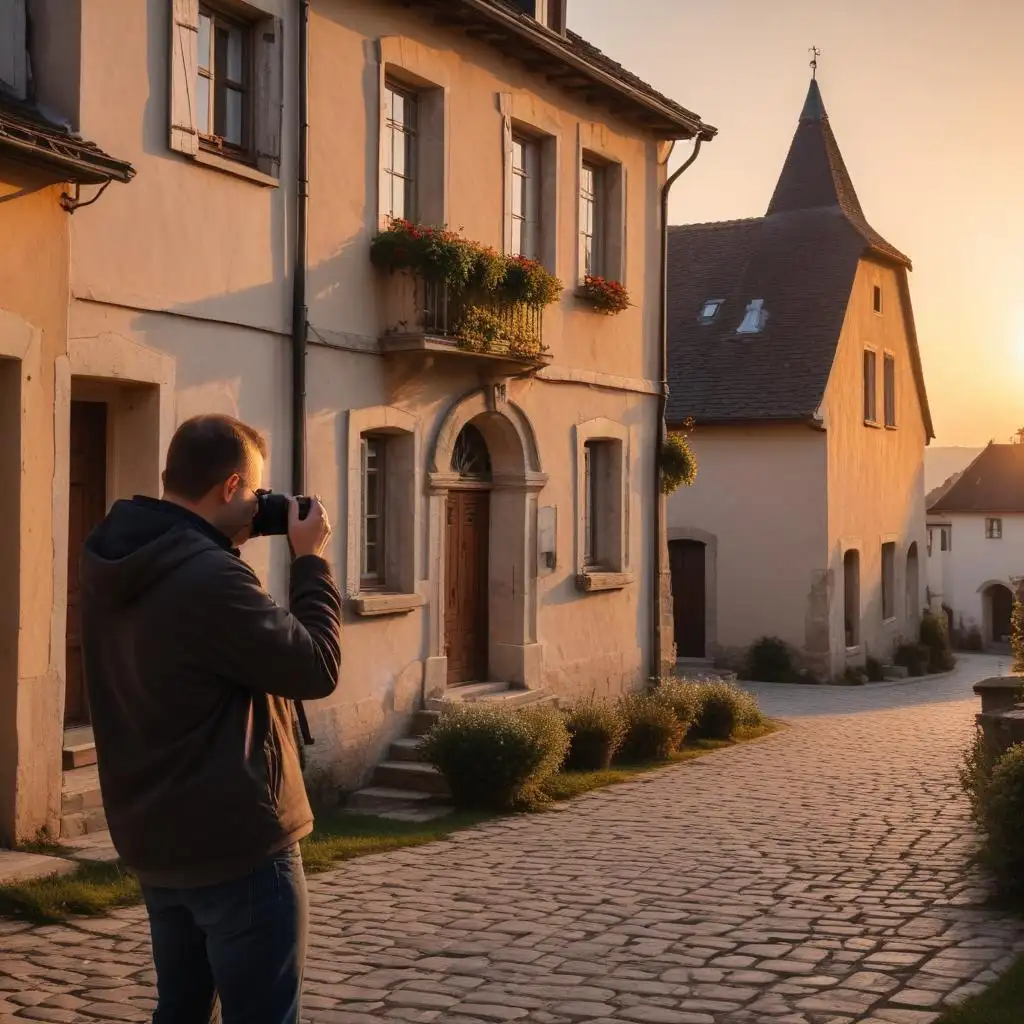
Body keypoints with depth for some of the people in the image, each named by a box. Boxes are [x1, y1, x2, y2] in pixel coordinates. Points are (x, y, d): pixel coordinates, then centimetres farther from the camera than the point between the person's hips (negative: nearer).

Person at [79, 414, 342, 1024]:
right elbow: (316, 669, -18)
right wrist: (311, 561, -8)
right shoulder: (210, 578, -24)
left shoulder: (114, 567, 4)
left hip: (156, 841, 9)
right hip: (237, 844, -9)